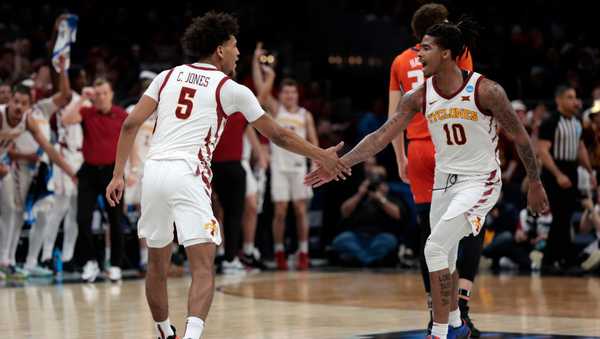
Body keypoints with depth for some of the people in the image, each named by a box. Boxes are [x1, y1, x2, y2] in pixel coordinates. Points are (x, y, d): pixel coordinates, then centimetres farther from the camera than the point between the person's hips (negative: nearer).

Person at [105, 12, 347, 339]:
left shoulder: (167, 76, 16)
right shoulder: (230, 89, 7)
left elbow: (130, 124, 8)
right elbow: (277, 135, 12)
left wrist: (118, 175, 10)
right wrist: (321, 156, 21)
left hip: (154, 171, 5)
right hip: (187, 175, -5)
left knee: (157, 265, 20)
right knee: (203, 267, -8)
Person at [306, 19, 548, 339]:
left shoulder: (485, 91, -19)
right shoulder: (419, 97, -6)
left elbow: (520, 136, -8)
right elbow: (382, 136, -7)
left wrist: (535, 184, 0)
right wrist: (339, 164, -16)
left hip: (479, 181, -6)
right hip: (443, 181, 6)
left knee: (435, 247, -20)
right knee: (445, 256, 17)